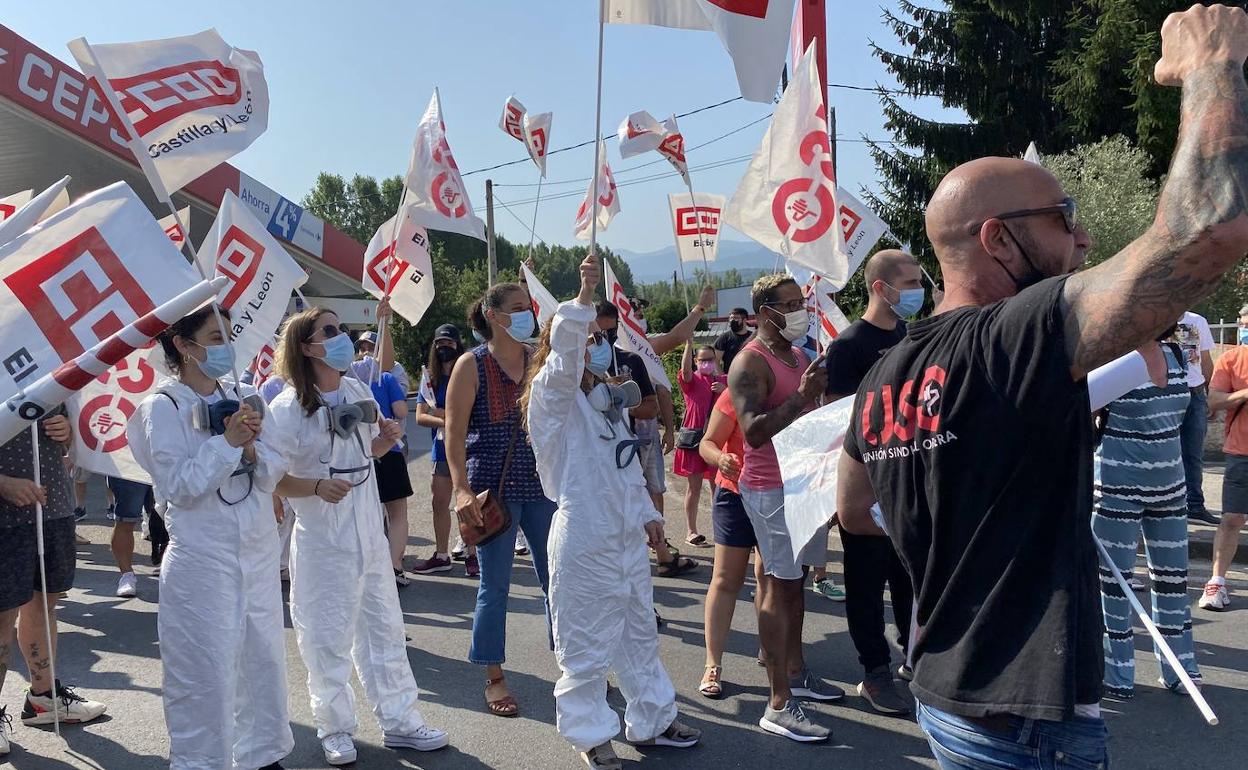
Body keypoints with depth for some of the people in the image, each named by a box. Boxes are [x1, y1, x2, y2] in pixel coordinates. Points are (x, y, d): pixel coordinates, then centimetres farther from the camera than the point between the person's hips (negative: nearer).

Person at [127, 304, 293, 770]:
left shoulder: (240, 397, 6)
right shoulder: (163, 407, -8)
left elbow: (274, 471, 5)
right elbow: (178, 486, -15)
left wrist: (251, 450, -15)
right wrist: (227, 442, -19)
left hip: (259, 552, 6)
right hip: (203, 560, -5)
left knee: (264, 658, 14)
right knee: (207, 671, 1)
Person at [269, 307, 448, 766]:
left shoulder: (358, 392, 5)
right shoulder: (287, 409, -14)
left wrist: (385, 440, -2)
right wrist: (317, 487, -29)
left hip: (370, 534, 6)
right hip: (322, 541, -6)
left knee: (384, 629, 13)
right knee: (327, 640, 5)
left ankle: (400, 721, 25)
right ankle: (335, 730, 23)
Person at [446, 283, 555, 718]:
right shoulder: (471, 365, -5)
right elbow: (454, 432, -8)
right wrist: (461, 489, -17)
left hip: (541, 482, 4)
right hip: (492, 487, -4)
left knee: (557, 578, 10)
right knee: (494, 586, 4)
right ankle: (494, 679, 17)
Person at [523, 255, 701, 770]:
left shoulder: (606, 400, 16)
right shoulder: (552, 399, -10)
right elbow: (562, 354, -31)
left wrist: (647, 512, 21)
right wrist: (582, 297, -40)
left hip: (627, 536, 9)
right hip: (585, 540, -9)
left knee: (639, 635, 19)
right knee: (587, 647, 2)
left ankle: (650, 720, 35)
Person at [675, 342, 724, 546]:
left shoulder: (723, 381, 14)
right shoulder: (692, 380, 1)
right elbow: (685, 369, -22)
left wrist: (725, 391, -11)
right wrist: (689, 343, -34)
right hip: (693, 439, -3)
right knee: (694, 486, 0)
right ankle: (691, 531, 6)